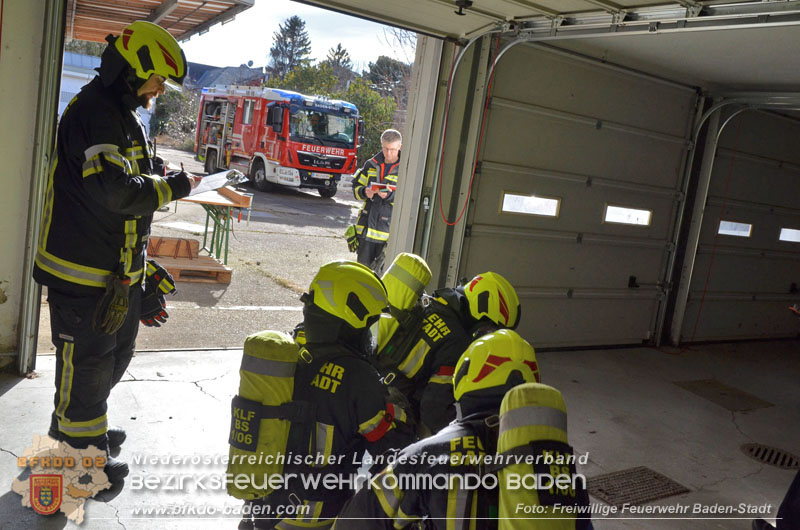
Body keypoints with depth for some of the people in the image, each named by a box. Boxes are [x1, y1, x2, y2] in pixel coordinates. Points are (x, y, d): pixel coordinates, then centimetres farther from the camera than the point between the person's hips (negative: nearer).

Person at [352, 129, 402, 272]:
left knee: (384, 270, -1)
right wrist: (365, 192, -7)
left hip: (389, 227, -4)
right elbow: (356, 187, 16)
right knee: (363, 265, 10)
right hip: (367, 226, 4)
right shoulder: (371, 165, 11)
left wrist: (390, 195, -23)